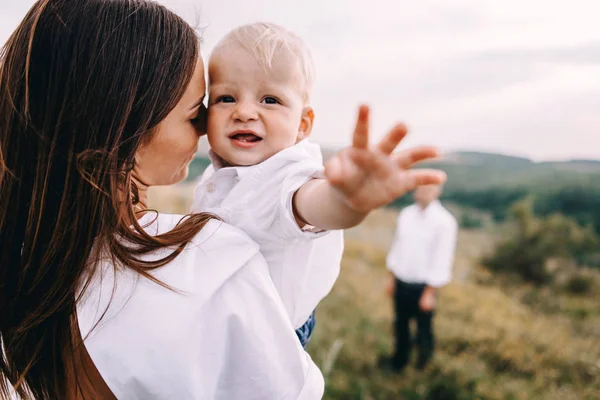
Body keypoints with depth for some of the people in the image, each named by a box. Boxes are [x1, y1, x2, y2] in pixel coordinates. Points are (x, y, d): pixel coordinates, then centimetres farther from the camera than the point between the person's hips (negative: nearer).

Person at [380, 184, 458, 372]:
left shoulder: (444, 222, -17)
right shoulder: (406, 214, -1)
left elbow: (442, 260, -15)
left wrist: (430, 292, -13)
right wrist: (391, 277, 12)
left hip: (422, 285, -5)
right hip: (401, 282, 5)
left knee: (423, 327, 12)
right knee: (401, 324, 20)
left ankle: (424, 355, 42)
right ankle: (399, 359, 41)